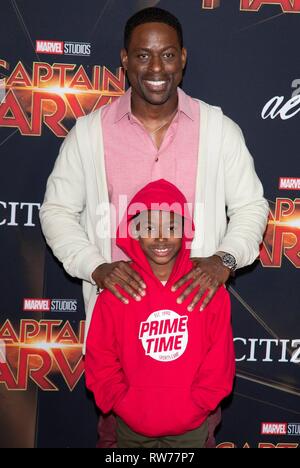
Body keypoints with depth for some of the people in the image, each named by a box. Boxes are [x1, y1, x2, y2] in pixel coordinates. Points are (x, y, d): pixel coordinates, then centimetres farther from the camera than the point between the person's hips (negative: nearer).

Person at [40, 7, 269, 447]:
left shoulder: (220, 129, -3)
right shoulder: (88, 131, -3)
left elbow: (251, 206, 3)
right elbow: (58, 210, 2)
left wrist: (225, 258, -16)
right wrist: (94, 266, -14)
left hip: (194, 301, 0)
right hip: (116, 302, 0)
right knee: (115, 416, 17)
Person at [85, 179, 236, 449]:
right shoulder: (116, 291, -9)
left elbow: (219, 365, -5)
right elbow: (100, 361, -5)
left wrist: (189, 410, -11)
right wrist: (130, 409, -11)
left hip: (190, 428, 0)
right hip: (132, 428, 0)